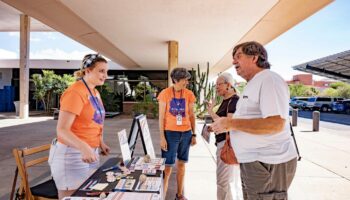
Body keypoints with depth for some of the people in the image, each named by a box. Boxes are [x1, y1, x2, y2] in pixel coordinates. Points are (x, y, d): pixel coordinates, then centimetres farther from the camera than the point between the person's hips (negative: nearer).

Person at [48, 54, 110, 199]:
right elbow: (62, 130, -24)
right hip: (72, 154, -9)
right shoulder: (75, 92, -18)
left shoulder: (95, 92, 9)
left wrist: (100, 143, 12)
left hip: (89, 152, 9)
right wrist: (84, 147, -39)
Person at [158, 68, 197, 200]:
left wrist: (194, 134, 6)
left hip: (186, 133, 4)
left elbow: (192, 115, 9)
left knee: (181, 164, 14)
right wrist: (162, 137, -9)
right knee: (168, 165, 1)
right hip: (170, 133, -3)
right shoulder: (165, 93, -6)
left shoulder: (189, 94, 3)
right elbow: (161, 117, -6)